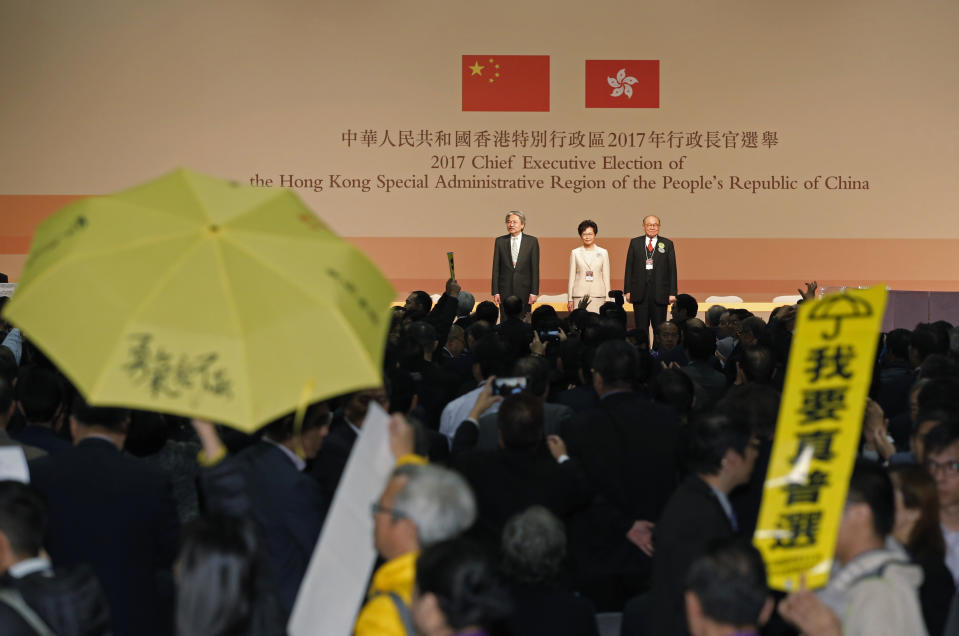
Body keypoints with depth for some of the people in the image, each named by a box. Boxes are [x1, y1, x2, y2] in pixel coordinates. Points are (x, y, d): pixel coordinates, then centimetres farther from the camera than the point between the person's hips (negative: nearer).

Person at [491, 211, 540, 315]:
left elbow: (535, 268, 1)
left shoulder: (532, 241, 3)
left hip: (524, 290, -1)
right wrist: (495, 292, -1)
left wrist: (534, 292, -5)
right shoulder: (500, 241, 6)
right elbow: (496, 268, 5)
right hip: (505, 290, 1)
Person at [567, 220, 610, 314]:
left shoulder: (603, 253, 8)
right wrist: (570, 299, 5)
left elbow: (606, 277, 8)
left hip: (597, 295, 0)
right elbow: (572, 277, 9)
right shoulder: (575, 253, 8)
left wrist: (607, 299, 3)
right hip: (579, 295, 0)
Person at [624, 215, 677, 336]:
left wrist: (672, 293, -3)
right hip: (640, 293, 1)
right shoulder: (635, 243, 9)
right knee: (641, 328, 3)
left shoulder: (667, 244, 6)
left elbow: (672, 269, 4)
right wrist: (628, 290, 0)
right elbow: (629, 267, 7)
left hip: (659, 293, -1)